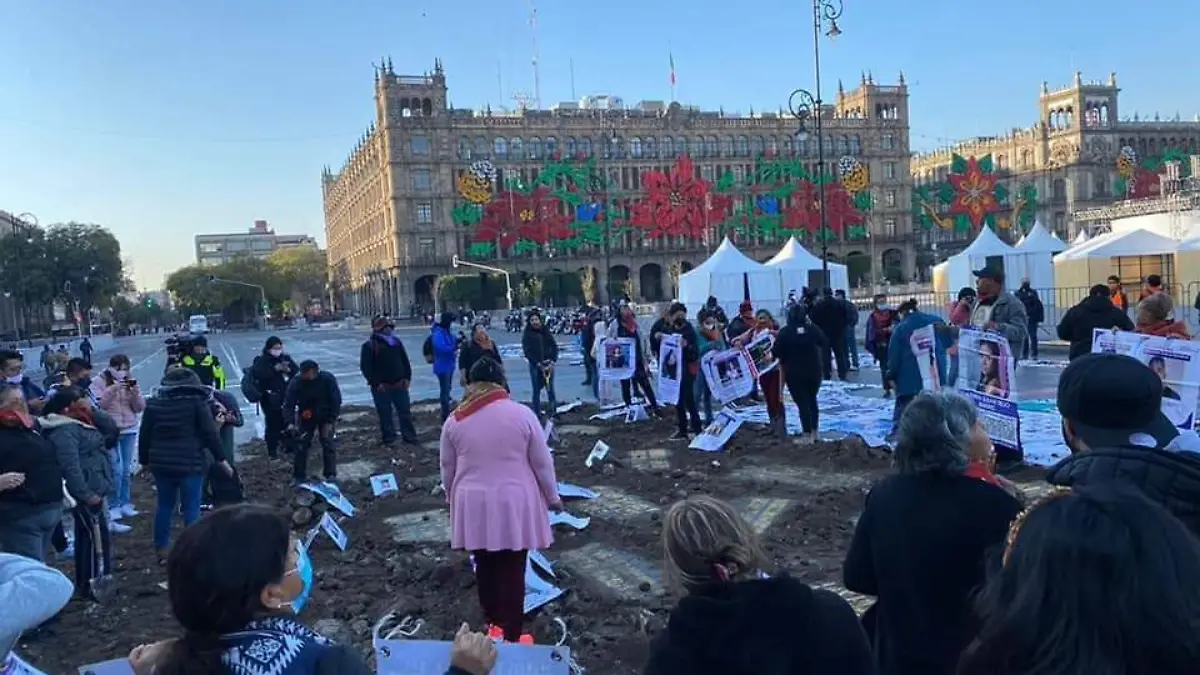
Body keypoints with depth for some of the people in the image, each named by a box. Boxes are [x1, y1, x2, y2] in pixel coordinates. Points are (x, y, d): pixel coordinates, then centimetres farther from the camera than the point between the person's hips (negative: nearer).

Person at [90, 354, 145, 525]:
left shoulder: (130, 382, 11)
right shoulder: (99, 382, -1)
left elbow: (139, 408, 7)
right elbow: (98, 404, -13)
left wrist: (136, 393, -11)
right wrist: (112, 389, -22)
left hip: (129, 430, 4)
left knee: (127, 469, 7)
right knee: (116, 469, -9)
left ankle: (126, 504, 16)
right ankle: (114, 506, 1)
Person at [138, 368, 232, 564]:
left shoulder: (154, 403, 6)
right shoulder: (196, 402, -6)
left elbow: (144, 436, 9)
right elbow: (210, 433, -8)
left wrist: (145, 460, 21)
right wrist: (221, 459, -2)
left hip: (161, 463, 4)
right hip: (190, 463, -4)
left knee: (165, 505, 16)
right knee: (191, 507, 1)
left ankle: (161, 550, 22)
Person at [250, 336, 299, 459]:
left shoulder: (286, 358, 7)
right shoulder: (261, 361, -4)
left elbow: (297, 371, 4)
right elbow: (257, 374, -22)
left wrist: (288, 370, -16)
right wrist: (275, 369, -26)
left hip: (286, 397, 4)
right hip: (270, 399, -4)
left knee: (287, 422, 9)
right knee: (273, 424, -4)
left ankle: (289, 445, 26)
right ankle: (272, 450, 8)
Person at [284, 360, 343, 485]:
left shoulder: (328, 379, -25)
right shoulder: (296, 383, -23)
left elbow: (336, 401, -17)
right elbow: (288, 404, -22)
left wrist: (330, 422, -18)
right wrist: (290, 422, -37)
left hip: (325, 417, -1)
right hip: (306, 417, 1)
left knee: (328, 444, -3)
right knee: (301, 445, -3)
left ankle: (331, 475, 9)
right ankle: (298, 476, 9)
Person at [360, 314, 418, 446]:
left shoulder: (396, 341, 7)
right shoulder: (369, 345, -9)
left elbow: (405, 361, 14)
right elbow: (365, 367, -11)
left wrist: (407, 377, 4)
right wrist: (376, 383, -16)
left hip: (399, 384, 5)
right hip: (382, 387, -4)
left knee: (405, 411, 10)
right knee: (385, 414, 4)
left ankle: (409, 436, 21)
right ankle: (388, 438, 16)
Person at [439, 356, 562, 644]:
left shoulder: (454, 421, -2)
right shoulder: (522, 414, -9)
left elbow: (447, 469, 8)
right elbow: (542, 463, -3)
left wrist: (453, 498, 25)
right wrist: (552, 497, 10)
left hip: (473, 504, 3)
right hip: (514, 502, -2)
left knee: (484, 565, 17)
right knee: (512, 570, 5)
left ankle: (493, 623, 31)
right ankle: (511, 636, 12)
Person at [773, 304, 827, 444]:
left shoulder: (785, 332, -12)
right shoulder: (813, 328, -5)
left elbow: (776, 352, -13)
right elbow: (825, 344, 7)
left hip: (794, 373, -3)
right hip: (814, 371, 3)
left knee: (802, 403, 1)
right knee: (812, 400, 18)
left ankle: (807, 436, 1)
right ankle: (814, 432, 23)